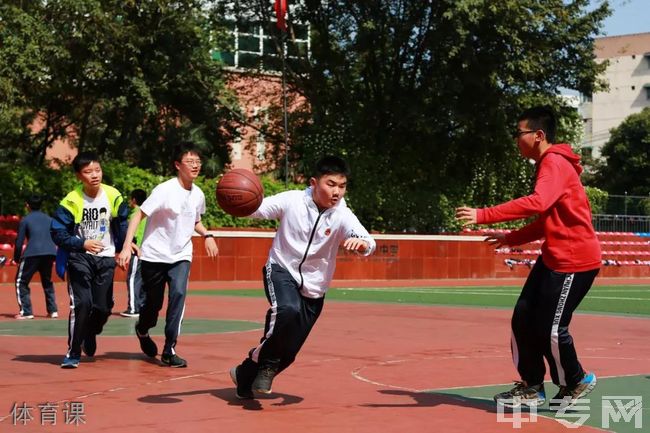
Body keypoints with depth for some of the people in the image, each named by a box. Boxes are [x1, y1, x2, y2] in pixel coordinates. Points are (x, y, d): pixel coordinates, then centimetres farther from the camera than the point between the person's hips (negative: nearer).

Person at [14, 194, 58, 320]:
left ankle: (26, 312, -1)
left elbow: (19, 242, 2)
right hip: (50, 253, 5)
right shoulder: (49, 219, 20)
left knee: (21, 282, 7)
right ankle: (53, 311, 16)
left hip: (32, 253, -5)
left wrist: (16, 258, 12)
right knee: (47, 282, 23)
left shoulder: (25, 220, 6)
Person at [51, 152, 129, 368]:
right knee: (81, 304, -16)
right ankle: (73, 352, -3)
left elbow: (122, 224, 9)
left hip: (105, 259, 3)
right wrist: (82, 244, -22)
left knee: (103, 307, 4)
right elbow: (57, 232, -13)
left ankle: (90, 334, 38)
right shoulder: (71, 201, -15)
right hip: (79, 259, -3)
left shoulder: (113, 196, -6)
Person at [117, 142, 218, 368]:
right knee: (153, 302, 6)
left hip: (181, 256, 3)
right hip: (154, 255, -3)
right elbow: (138, 216, -17)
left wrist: (207, 235, 1)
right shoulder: (165, 190, -16)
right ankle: (142, 330, 42)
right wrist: (127, 247, -27)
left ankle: (169, 350, -15)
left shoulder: (198, 194, 1)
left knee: (178, 294, -20)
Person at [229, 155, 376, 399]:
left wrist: (361, 243, -52)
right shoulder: (292, 201, -13)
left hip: (313, 289, 3)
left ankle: (244, 376, 35)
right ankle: (268, 363, -10)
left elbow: (369, 243, -28)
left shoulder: (342, 216, -14)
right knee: (289, 311, -36)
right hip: (281, 271, -2)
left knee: (288, 352, 6)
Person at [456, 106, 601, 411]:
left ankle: (575, 383, 20)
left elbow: (537, 203, -35)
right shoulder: (546, 165, 15)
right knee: (523, 318, 5)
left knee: (550, 328, -4)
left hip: (574, 259, -10)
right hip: (553, 257, 10)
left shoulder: (555, 163, -17)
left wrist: (484, 215, -38)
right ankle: (531, 387, 16)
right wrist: (513, 239, 11)